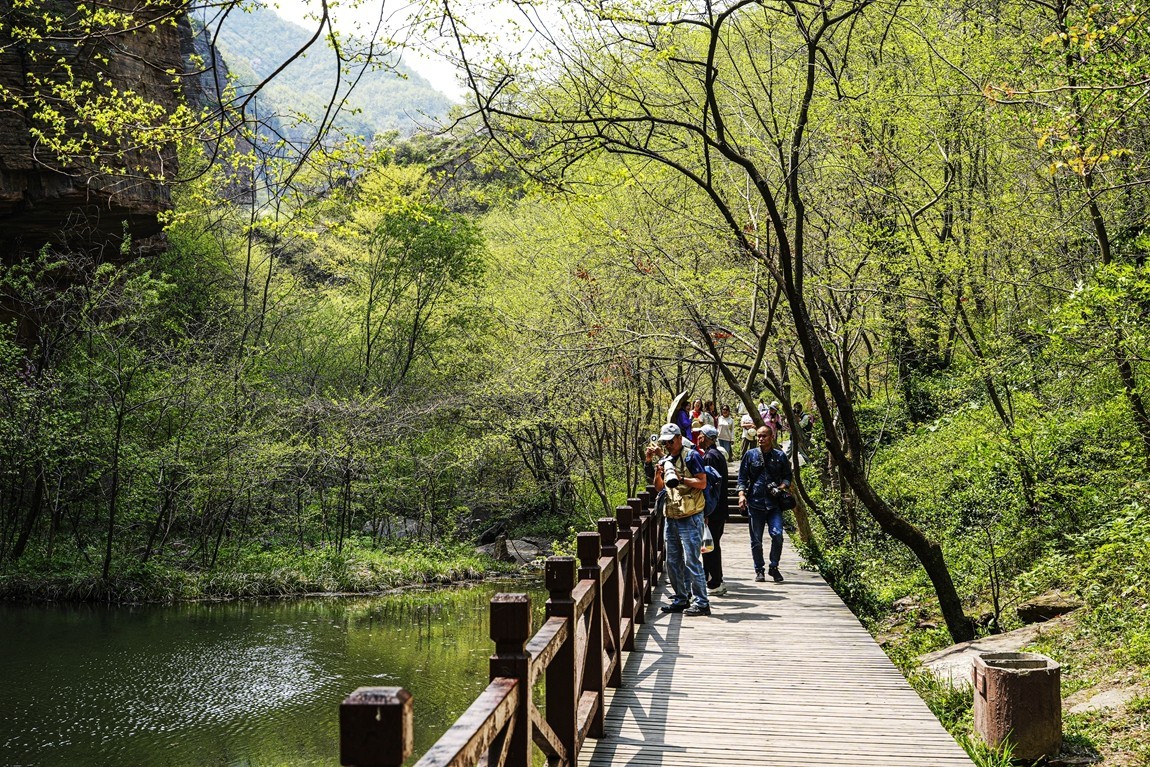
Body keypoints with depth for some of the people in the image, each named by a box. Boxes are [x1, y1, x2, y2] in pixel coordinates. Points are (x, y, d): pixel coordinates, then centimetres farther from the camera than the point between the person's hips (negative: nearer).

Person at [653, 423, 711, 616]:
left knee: (692, 561, -10)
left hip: (690, 518, -8)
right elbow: (658, 488, 16)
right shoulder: (665, 461, 16)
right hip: (671, 518, 8)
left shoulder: (691, 456, -5)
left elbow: (702, 483, -11)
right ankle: (681, 599, 19)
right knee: (673, 562, 10)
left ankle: (701, 602, -7)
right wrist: (657, 474, -3)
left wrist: (681, 480, -23)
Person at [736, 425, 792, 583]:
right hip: (755, 502, 0)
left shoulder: (780, 456, 9)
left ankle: (774, 567, 4)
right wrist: (742, 494, -5)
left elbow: (787, 476, 15)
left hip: (774, 503, 0)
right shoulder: (750, 455, 8)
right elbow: (742, 477, 8)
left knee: (777, 534, -14)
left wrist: (782, 486, -6)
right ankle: (759, 570, 16)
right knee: (756, 539, 3)